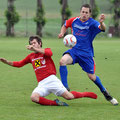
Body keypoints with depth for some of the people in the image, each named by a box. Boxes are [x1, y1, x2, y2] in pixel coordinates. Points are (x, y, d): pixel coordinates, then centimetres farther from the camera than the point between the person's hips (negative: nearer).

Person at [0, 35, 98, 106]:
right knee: (33, 97, -28)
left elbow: (49, 53, -19)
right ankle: (55, 103, -21)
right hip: (42, 84, 4)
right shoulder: (31, 56, 22)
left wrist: (35, 49, -32)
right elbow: (19, 64, 28)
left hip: (51, 79, -4)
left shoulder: (47, 50, 6)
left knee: (69, 96, -16)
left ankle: (87, 94, 11)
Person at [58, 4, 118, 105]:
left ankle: (104, 91, 29)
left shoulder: (92, 23, -12)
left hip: (86, 53, -2)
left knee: (91, 76, 0)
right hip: (74, 50, 2)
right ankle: (65, 87, -17)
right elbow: (65, 25, 20)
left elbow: (102, 29, -32)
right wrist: (62, 33, 0)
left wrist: (101, 23, -55)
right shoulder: (74, 21, 0)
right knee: (62, 61, -27)